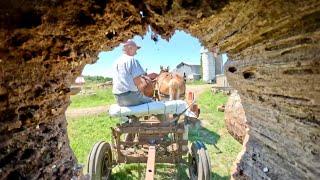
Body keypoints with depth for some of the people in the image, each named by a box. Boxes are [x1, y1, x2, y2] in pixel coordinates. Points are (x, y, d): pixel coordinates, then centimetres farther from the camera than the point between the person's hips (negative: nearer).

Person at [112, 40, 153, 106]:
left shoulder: (116, 62, 14)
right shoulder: (131, 59, -10)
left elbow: (113, 81, 18)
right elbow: (137, 80, -19)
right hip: (130, 96, -8)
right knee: (150, 101, 11)